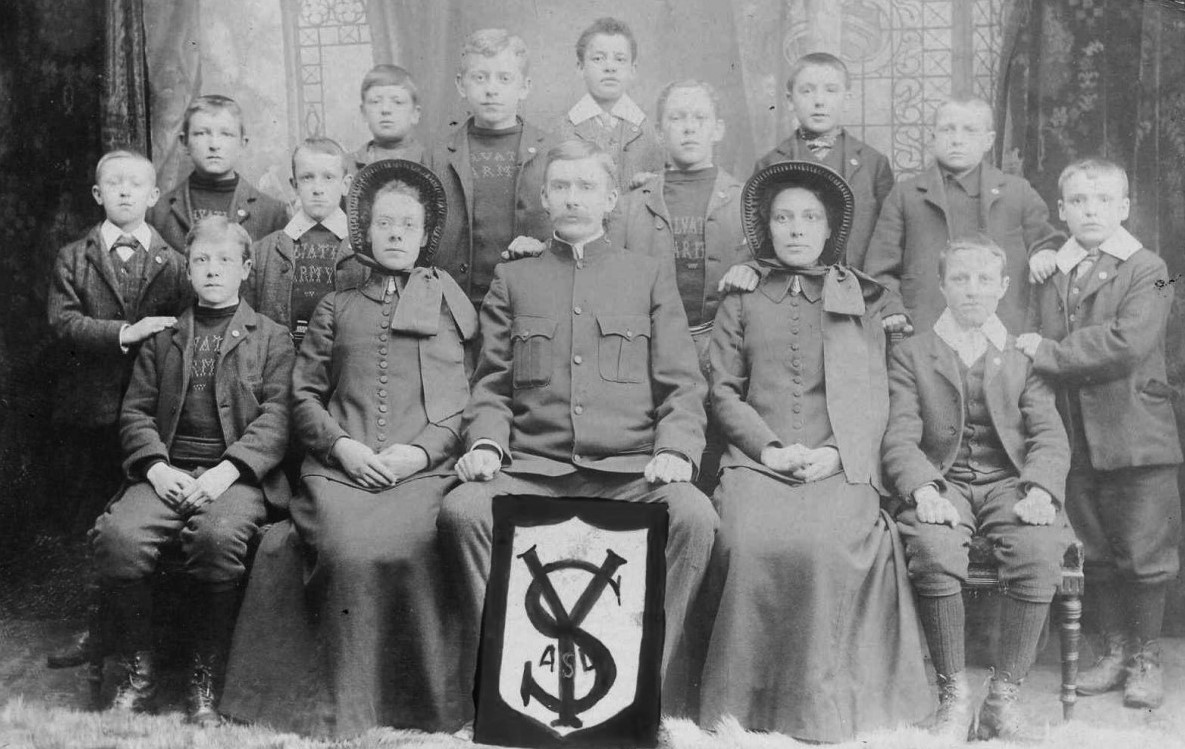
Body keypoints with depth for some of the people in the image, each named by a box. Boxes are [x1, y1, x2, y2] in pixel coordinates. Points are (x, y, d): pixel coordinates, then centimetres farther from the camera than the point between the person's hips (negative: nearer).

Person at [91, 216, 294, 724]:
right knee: (118, 535, -28)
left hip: (237, 474, -2)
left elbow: (276, 418, 0)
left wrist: (227, 470, -15)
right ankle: (138, 669, -7)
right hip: (168, 471, 3)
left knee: (219, 535, -36)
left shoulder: (271, 338, 12)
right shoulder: (162, 337, 21)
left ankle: (206, 677, -16)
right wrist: (157, 467, -7)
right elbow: (136, 411, 13)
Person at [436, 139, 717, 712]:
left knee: (693, 515, -32)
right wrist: (485, 444, -6)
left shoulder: (651, 275, 18)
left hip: (631, 468, 0)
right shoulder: (512, 279, 21)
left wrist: (675, 450, -9)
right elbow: (491, 386, 15)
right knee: (461, 510, -30)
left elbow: (682, 385, 10)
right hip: (532, 467, 1)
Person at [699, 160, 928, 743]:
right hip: (756, 462, 1)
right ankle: (744, 705, -17)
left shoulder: (862, 300, 19)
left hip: (840, 467, 0)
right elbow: (723, 390, 11)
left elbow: (875, 396, 11)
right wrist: (769, 447, -6)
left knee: (822, 545, -31)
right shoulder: (741, 300, 19)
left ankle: (823, 706, -18)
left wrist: (837, 453, -7)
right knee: (751, 544, -30)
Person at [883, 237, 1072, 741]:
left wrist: (1040, 490, -14)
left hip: (1010, 483, 1)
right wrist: (922, 489, -19)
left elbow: (1049, 437, 7)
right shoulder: (909, 355, 14)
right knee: (935, 551, -34)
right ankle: (953, 695, -17)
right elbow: (900, 438, 1)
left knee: (1040, 552, -31)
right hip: (942, 485, -1)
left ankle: (1004, 696, -16)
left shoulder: (1026, 356, 18)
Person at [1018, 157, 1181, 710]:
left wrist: (1050, 353, -17)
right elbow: (1033, 344, 9)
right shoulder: (1050, 273, 10)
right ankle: (1114, 652, 27)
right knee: (1096, 554, 13)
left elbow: (1128, 343, -20)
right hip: (1075, 441, 4)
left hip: (1135, 437, -4)